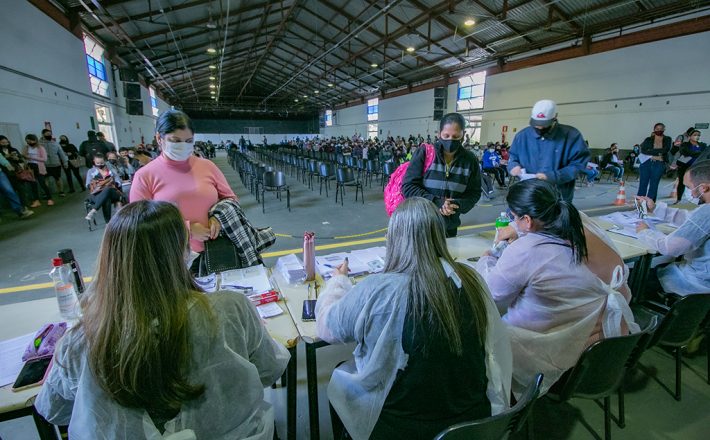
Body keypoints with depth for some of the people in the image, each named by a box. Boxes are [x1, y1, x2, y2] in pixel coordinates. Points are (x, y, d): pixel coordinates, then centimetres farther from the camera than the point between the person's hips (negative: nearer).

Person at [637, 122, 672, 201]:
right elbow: (643, 150, -10)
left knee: (654, 185, 3)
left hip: (659, 165, 1)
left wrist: (650, 151, -10)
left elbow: (666, 150, -8)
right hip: (646, 163, 0)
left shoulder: (667, 140, 7)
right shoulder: (648, 139, 5)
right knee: (643, 184, -1)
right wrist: (658, 152, -12)